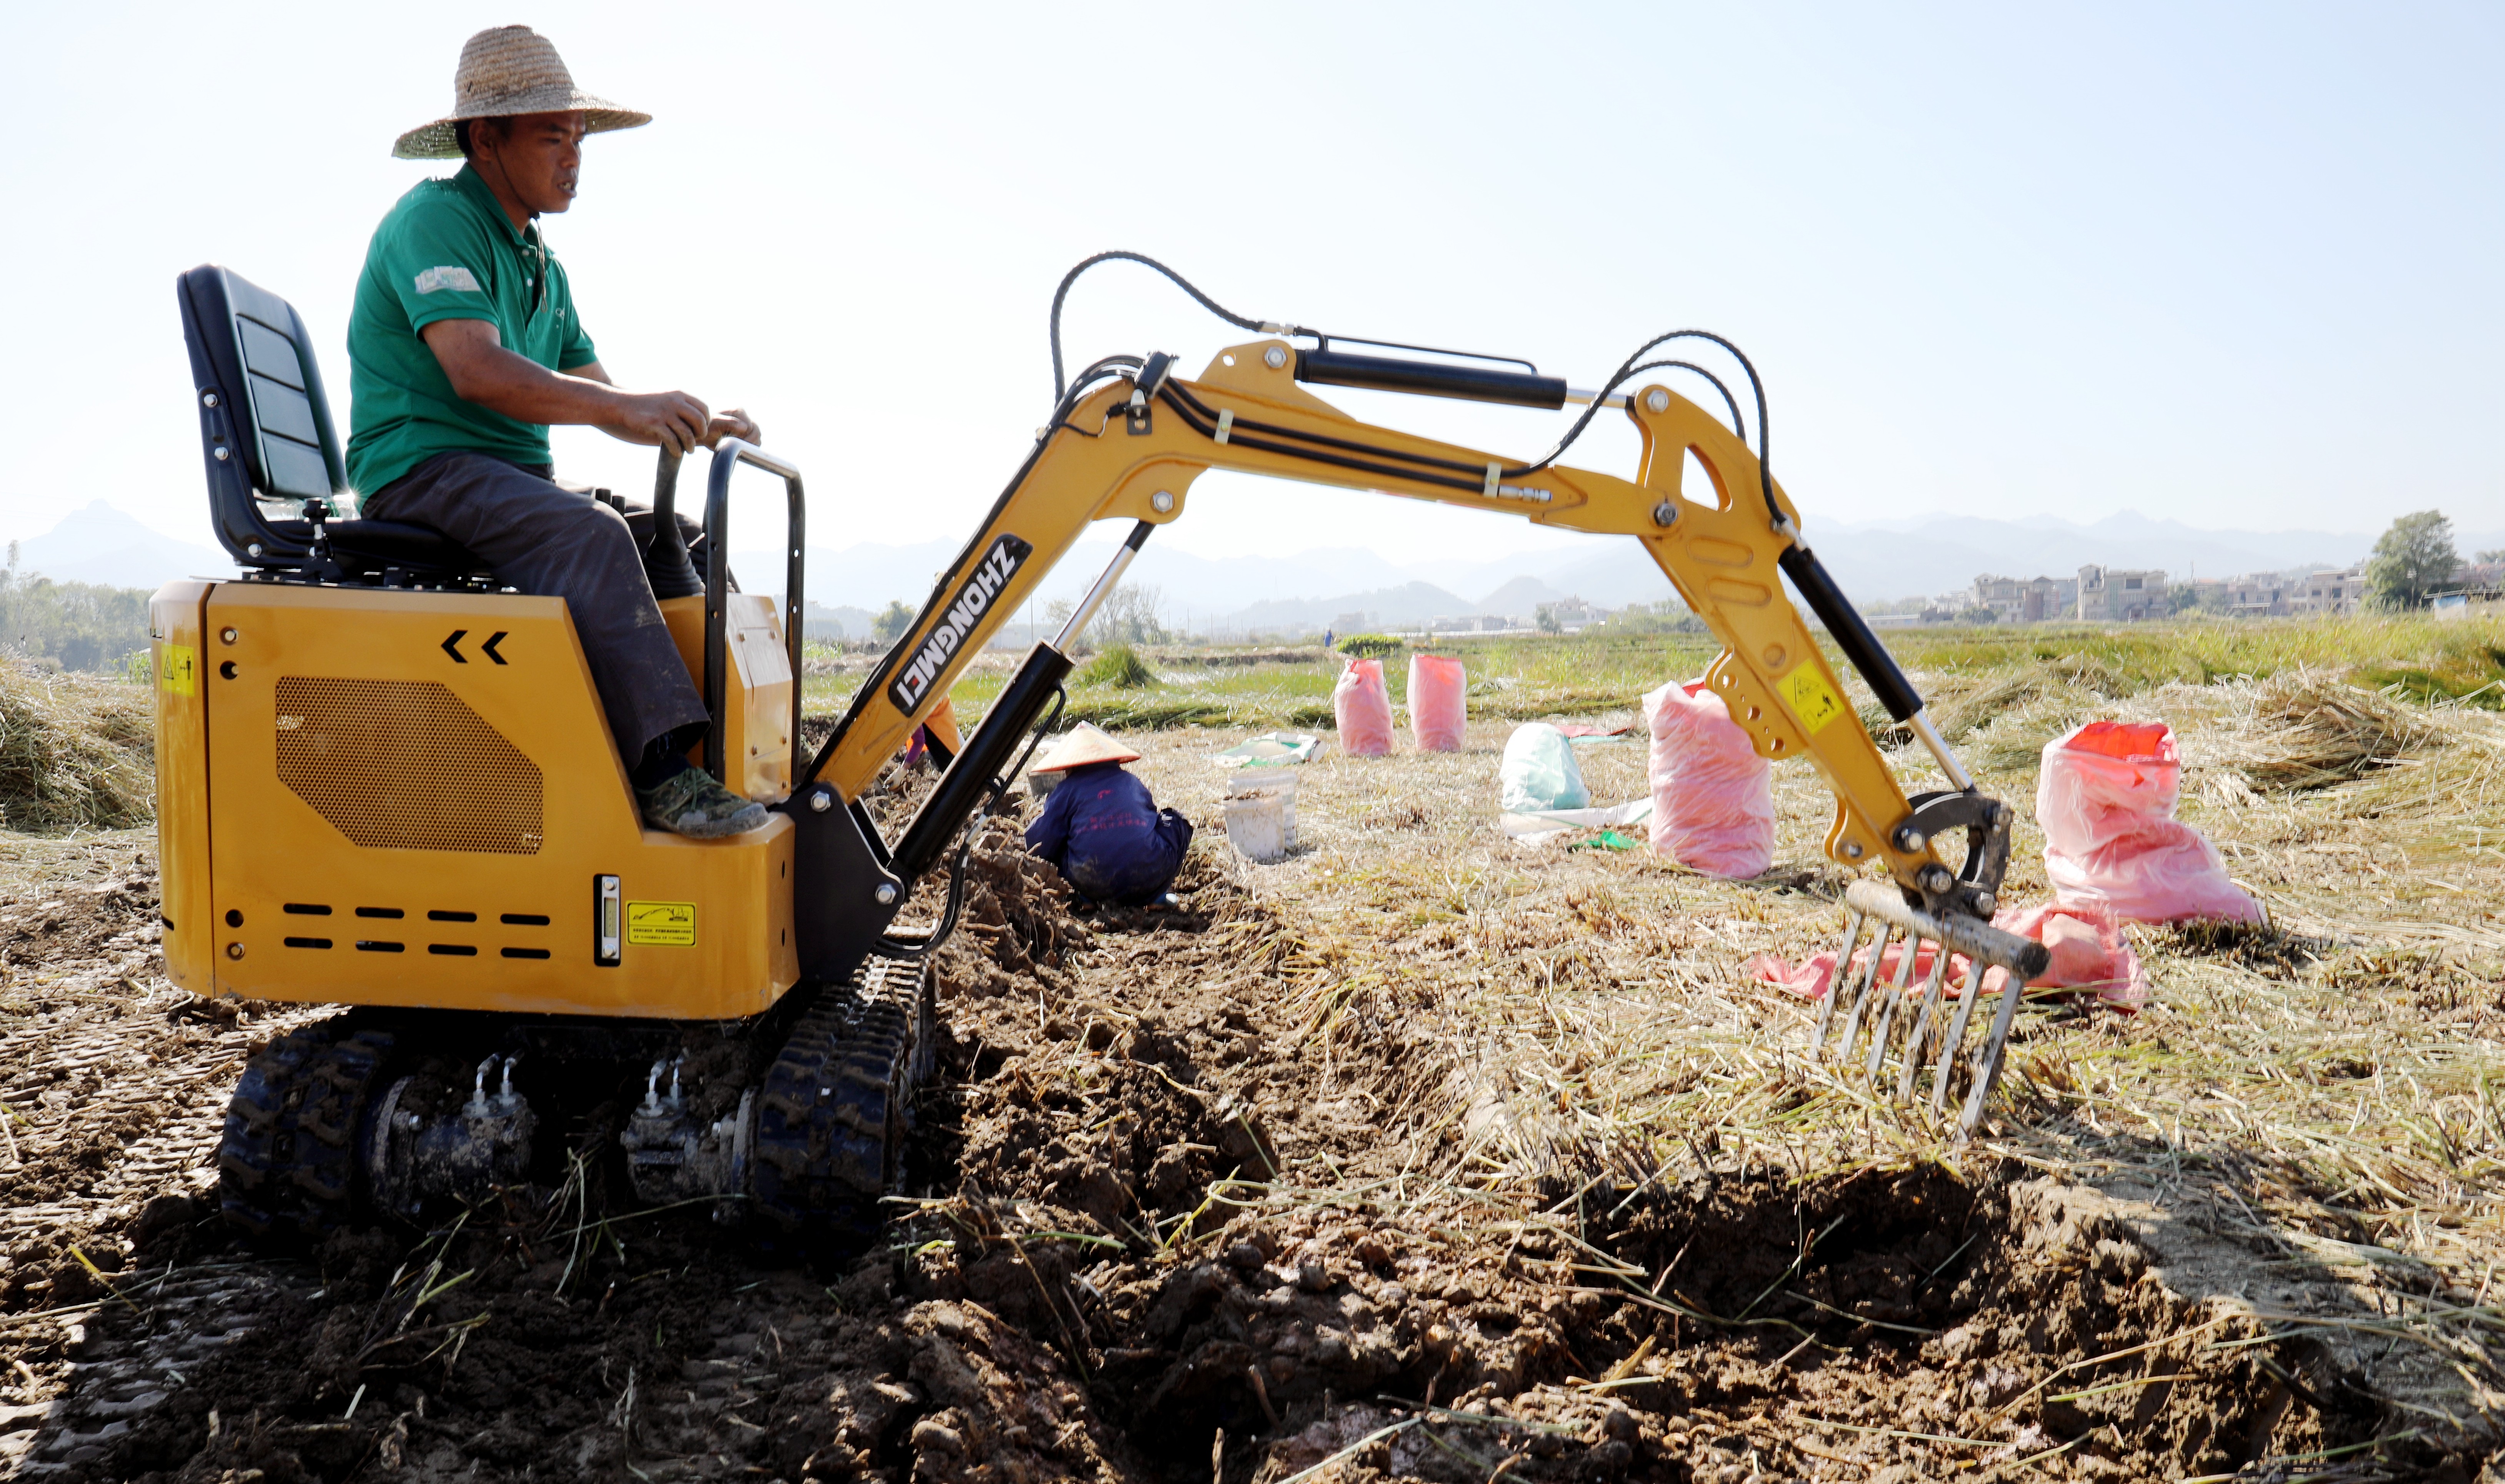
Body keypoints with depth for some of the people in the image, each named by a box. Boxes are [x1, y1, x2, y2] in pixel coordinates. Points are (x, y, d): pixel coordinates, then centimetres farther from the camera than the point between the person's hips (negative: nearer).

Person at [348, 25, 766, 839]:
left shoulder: (542, 267, 21)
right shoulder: (434, 220, -8)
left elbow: (596, 395, 17)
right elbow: (477, 371, -24)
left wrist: (695, 427, -4)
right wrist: (631, 406, -34)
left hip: (514, 478, 9)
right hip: (422, 473, -9)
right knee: (591, 537, -33)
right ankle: (662, 773, -39)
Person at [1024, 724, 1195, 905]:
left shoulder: (1068, 789, 11)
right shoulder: (1133, 783, 19)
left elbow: (1040, 844, 7)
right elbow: (1151, 814, 35)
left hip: (1094, 886, -1)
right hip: (1151, 878, 1)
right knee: (1174, 821, 26)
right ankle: (1155, 895, 15)